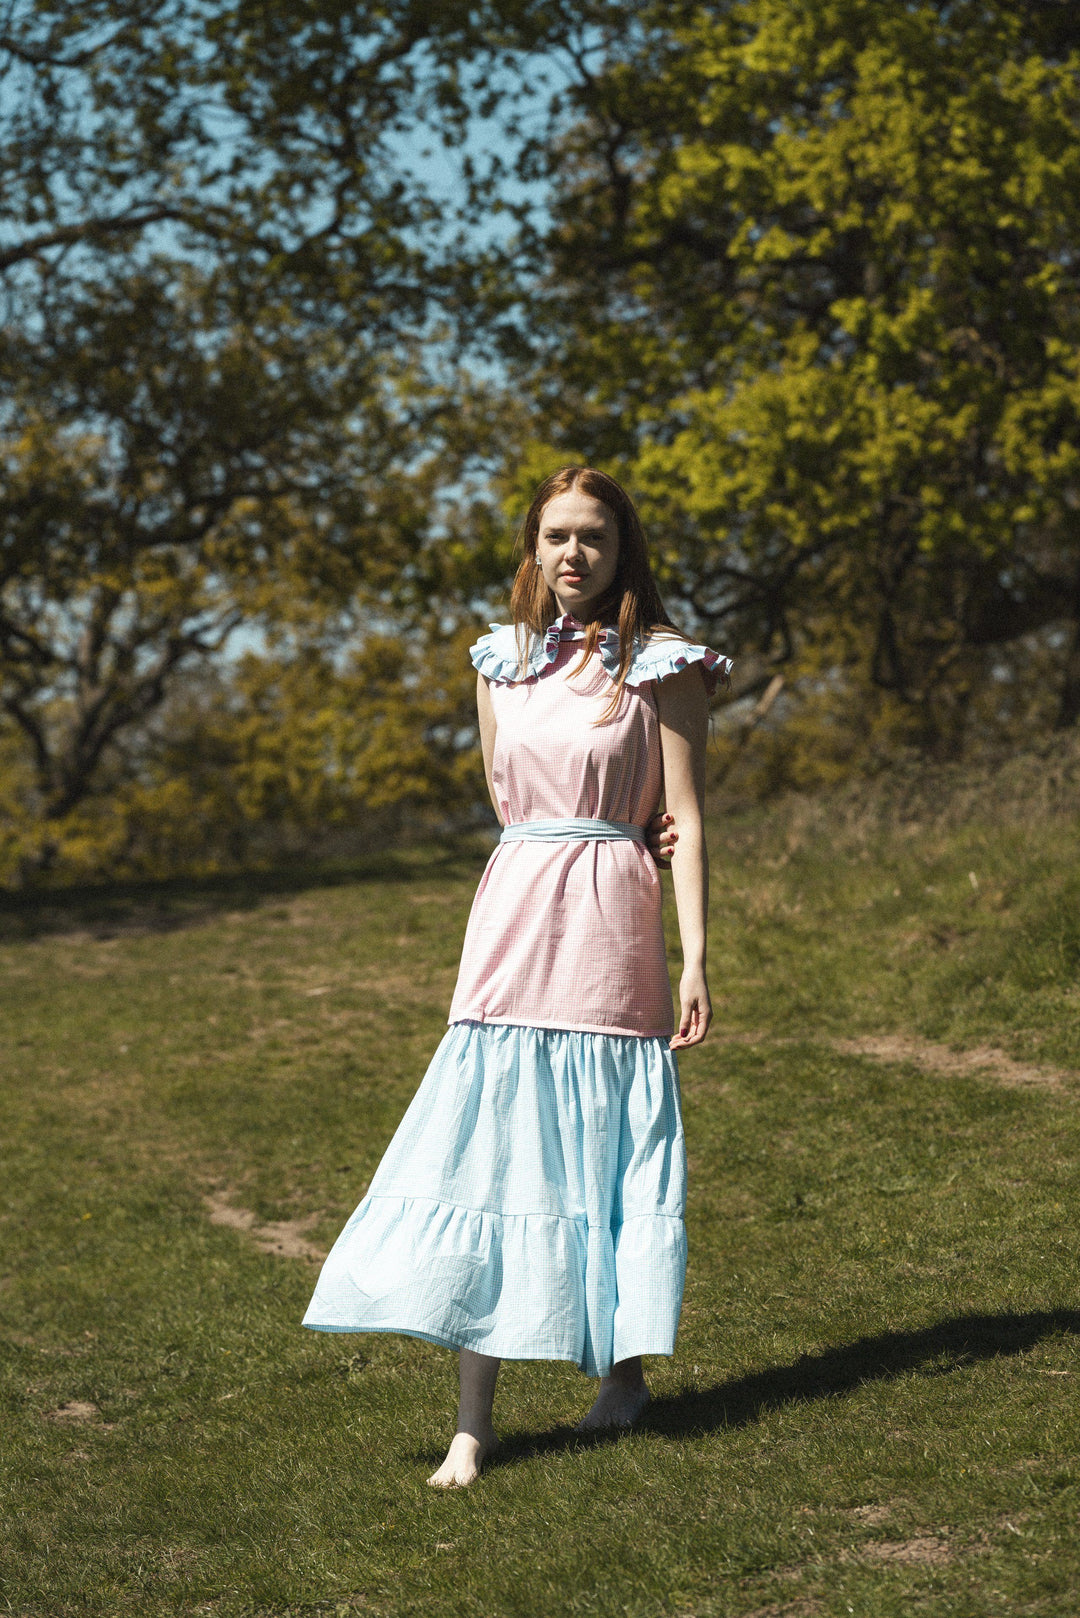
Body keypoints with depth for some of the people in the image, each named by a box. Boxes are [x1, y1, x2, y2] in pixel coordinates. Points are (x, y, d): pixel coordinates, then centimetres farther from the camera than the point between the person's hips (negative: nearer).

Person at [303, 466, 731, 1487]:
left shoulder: (660, 666, 0)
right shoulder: (502, 662, 12)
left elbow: (685, 819, -3)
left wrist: (695, 961, -9)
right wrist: (579, 841, 6)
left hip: (610, 922, -3)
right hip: (514, 907, 3)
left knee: (605, 1150, 3)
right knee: (489, 1146, -4)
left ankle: (623, 1370, 24)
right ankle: (474, 1420, -4)